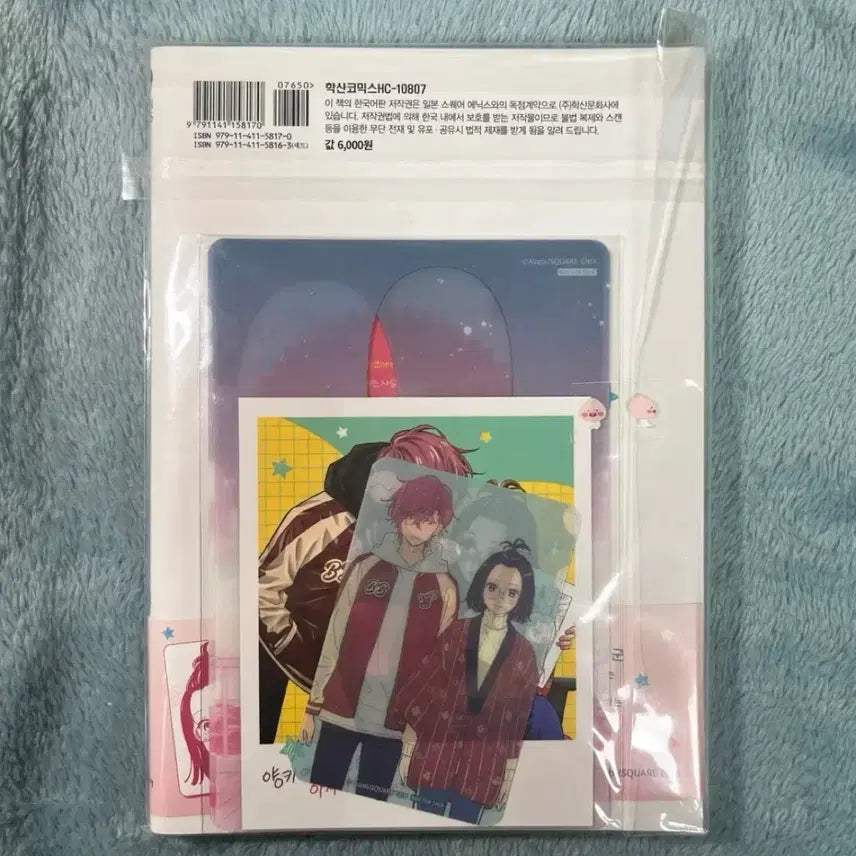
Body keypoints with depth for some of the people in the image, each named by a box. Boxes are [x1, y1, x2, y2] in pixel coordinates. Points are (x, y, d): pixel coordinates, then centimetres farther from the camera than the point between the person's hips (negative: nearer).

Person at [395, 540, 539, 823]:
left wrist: (510, 772, 4)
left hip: (484, 765, 1)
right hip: (436, 752, 0)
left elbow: (522, 720, 3)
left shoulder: (524, 653, -1)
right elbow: (421, 692, -2)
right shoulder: (456, 633, -4)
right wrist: (407, 749, -2)